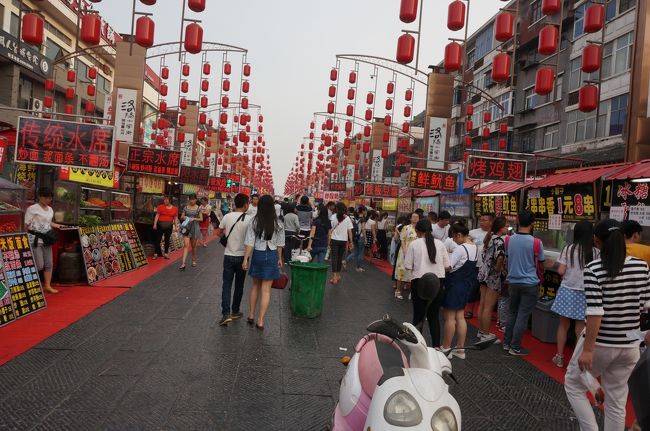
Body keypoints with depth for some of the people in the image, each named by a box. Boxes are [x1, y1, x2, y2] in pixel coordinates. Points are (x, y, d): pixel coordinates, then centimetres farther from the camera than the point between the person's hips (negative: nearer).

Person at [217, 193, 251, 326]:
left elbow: (220, 233, 8)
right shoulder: (249, 219, -13)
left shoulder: (227, 217, -5)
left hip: (229, 255, 1)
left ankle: (226, 313, -7)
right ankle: (235, 312, 24)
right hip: (242, 256, -1)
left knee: (227, 285, 4)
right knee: (239, 285, 13)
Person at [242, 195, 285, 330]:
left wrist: (246, 259, -5)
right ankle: (260, 321, 7)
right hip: (272, 255, -1)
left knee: (255, 285, 21)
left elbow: (250, 243, -10)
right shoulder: (278, 224, -5)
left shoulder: (254, 222, -8)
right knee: (266, 290, 4)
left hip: (257, 254, 1)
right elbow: (280, 244, 2)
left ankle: (251, 315, 28)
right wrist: (279, 259, 13)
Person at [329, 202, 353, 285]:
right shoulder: (347, 218, 0)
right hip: (343, 240, 2)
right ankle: (338, 275, 23)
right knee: (340, 257, 14)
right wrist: (350, 242, 6)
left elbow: (330, 230, -5)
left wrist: (329, 241, 0)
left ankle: (334, 277, -10)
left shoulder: (333, 217, -4)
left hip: (334, 240, -2)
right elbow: (349, 231, -1)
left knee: (334, 257, -2)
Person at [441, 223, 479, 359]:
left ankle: (446, 348, 10)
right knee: (460, 316, 14)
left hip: (455, 284, -9)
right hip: (467, 284, 9)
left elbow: (448, 267, -23)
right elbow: (470, 266, 11)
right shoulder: (475, 248, 7)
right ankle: (460, 349, 19)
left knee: (449, 317, 1)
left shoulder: (460, 248, -20)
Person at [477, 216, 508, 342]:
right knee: (488, 307, -1)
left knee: (482, 304, 14)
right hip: (493, 276, -9)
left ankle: (481, 331, 24)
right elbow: (500, 257, -34)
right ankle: (485, 334, 7)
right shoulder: (499, 241, -18)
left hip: (484, 272, 9)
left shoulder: (490, 238, 9)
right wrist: (498, 268, -19)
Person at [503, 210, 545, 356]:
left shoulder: (509, 240, -3)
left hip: (513, 282, 4)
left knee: (512, 312, 17)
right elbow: (540, 263, -1)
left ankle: (507, 343, 23)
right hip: (529, 284, -4)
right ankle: (515, 347, 9)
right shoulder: (536, 242, -15)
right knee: (523, 315, 3)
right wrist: (539, 277, 18)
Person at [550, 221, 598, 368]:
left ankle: (559, 357, 21)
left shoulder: (568, 249, -7)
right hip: (584, 294, 0)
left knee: (563, 325, 12)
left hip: (567, 291, 0)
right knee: (581, 328, 8)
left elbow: (561, 271, -9)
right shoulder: (596, 252, -7)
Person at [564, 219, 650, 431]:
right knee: (617, 402, 16)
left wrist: (587, 350, -18)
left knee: (573, 384, 18)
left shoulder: (593, 269, -17)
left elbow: (595, 312, -22)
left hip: (600, 344, -5)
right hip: (629, 346, 5)